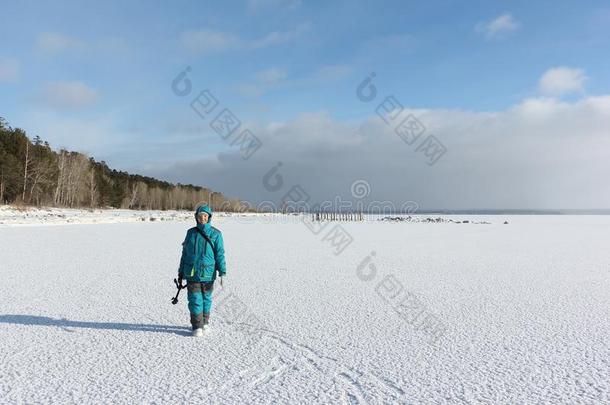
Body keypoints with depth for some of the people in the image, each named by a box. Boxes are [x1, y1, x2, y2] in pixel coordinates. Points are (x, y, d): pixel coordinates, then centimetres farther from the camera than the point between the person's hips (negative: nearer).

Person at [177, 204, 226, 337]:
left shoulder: (215, 234, -3)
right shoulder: (191, 232, 5)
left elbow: (220, 254, -4)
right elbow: (185, 253, 11)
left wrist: (222, 274, -11)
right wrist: (181, 273, 12)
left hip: (208, 273, -1)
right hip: (192, 272, 1)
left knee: (206, 298, 11)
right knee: (195, 300, -3)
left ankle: (204, 322, 30)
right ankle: (197, 327, 7)